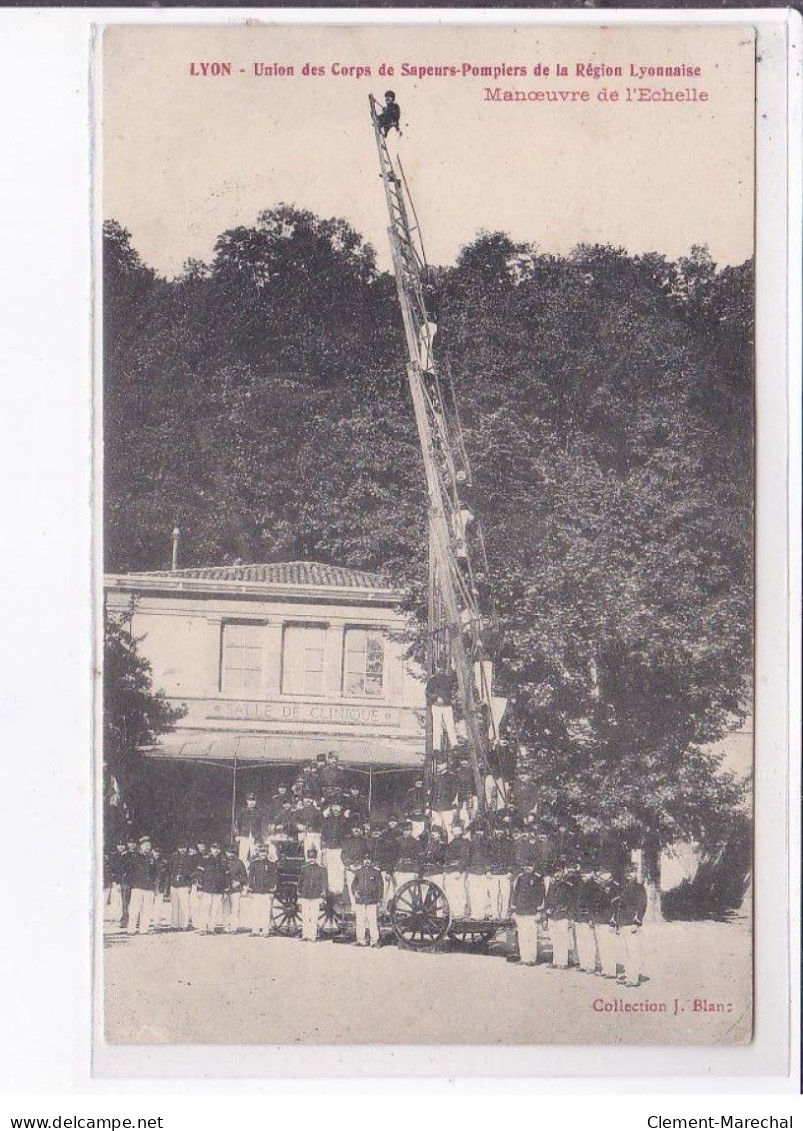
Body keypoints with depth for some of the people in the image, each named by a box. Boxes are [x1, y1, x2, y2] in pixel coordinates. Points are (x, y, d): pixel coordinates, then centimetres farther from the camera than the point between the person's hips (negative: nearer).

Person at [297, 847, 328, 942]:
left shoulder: (321, 869, 6)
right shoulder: (304, 868, 11)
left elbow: (324, 884, 6)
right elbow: (300, 884, 14)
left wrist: (322, 898, -3)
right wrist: (299, 901, 11)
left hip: (316, 898, -2)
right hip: (305, 897, 2)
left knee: (314, 918, -5)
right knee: (305, 918, -1)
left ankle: (313, 936, -1)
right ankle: (305, 936, 5)